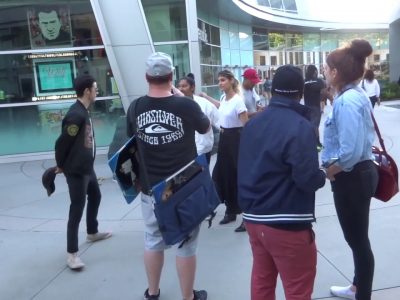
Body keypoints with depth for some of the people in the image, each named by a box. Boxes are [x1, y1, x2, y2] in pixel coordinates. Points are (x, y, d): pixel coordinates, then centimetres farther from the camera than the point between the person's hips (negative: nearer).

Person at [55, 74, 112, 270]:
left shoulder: (84, 112, 9)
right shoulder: (76, 115, -23)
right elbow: (62, 142, -21)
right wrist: (61, 165, -7)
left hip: (87, 167, 10)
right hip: (76, 170, -10)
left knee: (95, 197, 24)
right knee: (77, 209, -4)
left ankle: (92, 233, 44)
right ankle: (72, 253, 6)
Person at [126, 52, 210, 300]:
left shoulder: (135, 108, -5)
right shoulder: (186, 105, -15)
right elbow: (206, 128, 5)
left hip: (150, 187, 4)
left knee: (153, 240, 18)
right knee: (185, 244, 9)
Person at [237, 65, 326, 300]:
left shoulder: (252, 124, 5)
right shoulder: (300, 127, -16)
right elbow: (309, 180, -19)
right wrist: (323, 175, 0)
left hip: (254, 219, 7)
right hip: (287, 225, -7)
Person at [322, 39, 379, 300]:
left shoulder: (347, 102, -23)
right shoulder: (356, 95, 7)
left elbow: (350, 153, -31)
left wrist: (325, 173, -15)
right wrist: (332, 169, 11)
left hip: (352, 178, -10)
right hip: (359, 174, 10)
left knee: (358, 240, 6)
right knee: (357, 237, 23)